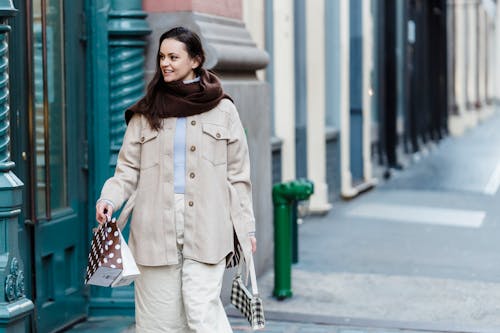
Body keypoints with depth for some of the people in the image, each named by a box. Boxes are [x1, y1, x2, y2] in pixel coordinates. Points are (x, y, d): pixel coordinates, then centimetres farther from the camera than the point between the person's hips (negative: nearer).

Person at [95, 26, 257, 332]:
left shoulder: (222, 110, 7)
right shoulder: (145, 113, 10)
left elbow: (238, 173, 8)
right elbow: (128, 169, 9)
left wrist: (246, 227, 5)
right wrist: (109, 199, -11)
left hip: (206, 227, -2)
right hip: (156, 227, 2)